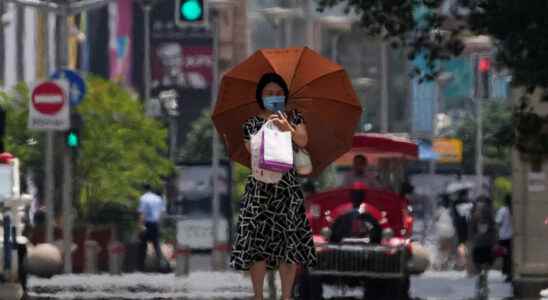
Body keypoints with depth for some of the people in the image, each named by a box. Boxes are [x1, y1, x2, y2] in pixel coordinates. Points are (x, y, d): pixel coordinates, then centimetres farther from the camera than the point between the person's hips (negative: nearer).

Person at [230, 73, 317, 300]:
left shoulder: (293, 118, 10)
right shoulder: (252, 124, 8)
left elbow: (303, 141, -8)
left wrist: (288, 128, -26)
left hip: (287, 185, 1)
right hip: (260, 186, -1)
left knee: (289, 245, -3)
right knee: (257, 244, -7)